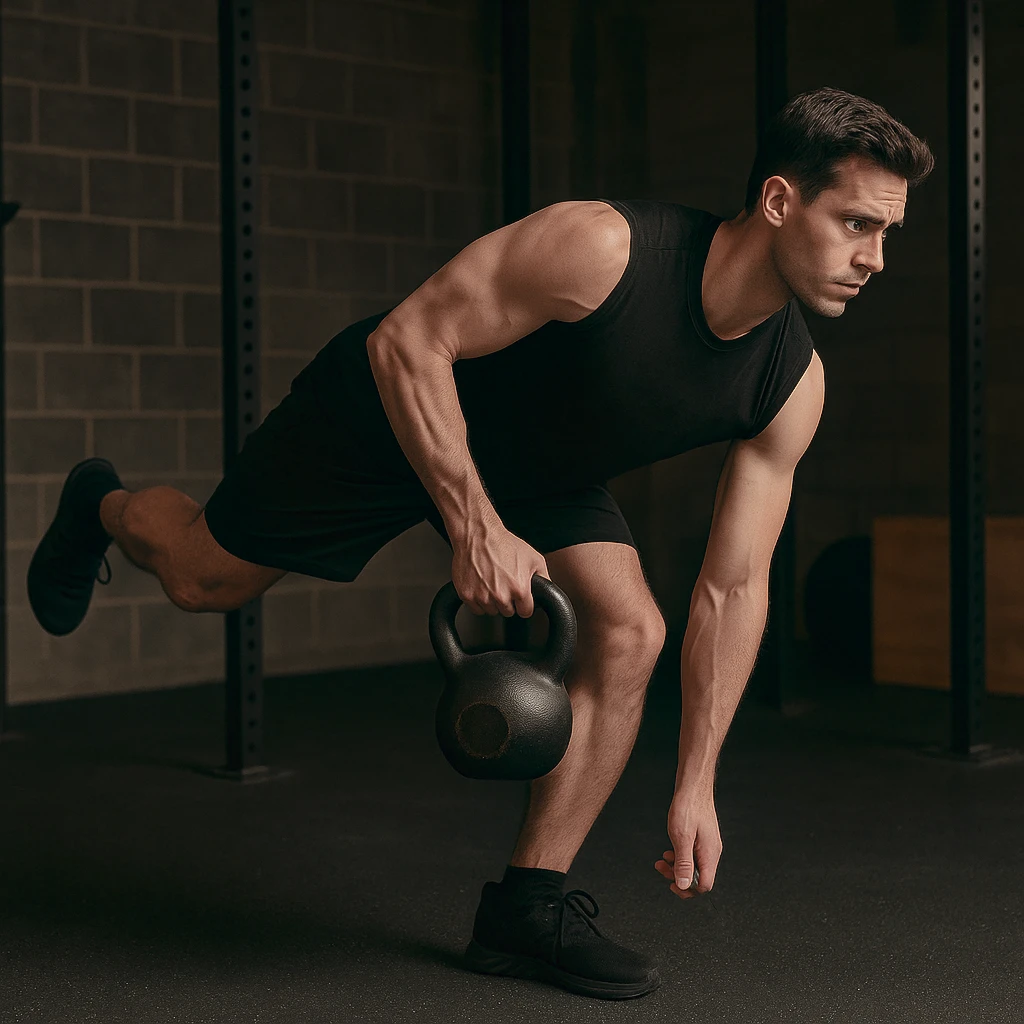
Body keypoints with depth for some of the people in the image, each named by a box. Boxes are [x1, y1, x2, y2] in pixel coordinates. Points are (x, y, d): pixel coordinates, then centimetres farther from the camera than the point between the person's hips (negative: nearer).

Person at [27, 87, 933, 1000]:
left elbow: (734, 587, -12)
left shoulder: (793, 386, -20)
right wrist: (475, 525, -36)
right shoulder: (600, 248, -38)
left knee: (629, 633, -14)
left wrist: (695, 789, -12)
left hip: (535, 462, 5)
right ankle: (105, 509, 48)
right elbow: (408, 342, -30)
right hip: (393, 409, -5)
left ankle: (527, 905, 0)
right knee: (203, 578, 10)